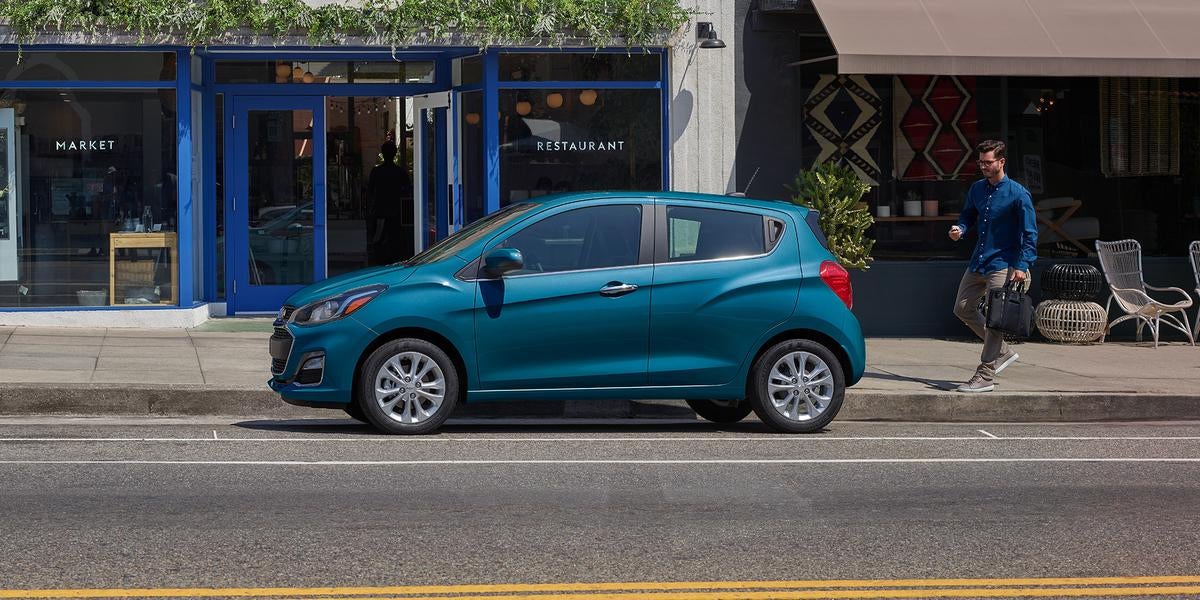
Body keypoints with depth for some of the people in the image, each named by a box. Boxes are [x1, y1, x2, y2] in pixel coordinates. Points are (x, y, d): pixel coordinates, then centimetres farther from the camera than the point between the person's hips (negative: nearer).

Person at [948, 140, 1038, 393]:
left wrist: (1022, 266, -22)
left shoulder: (1018, 194, -12)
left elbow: (1030, 233, -13)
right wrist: (960, 229, -2)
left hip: (1003, 265, -8)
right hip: (978, 262, 8)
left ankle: (985, 375, -7)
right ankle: (1002, 351, 24)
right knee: (963, 308, 10)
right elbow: (969, 215, 22)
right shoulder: (977, 189, 7)